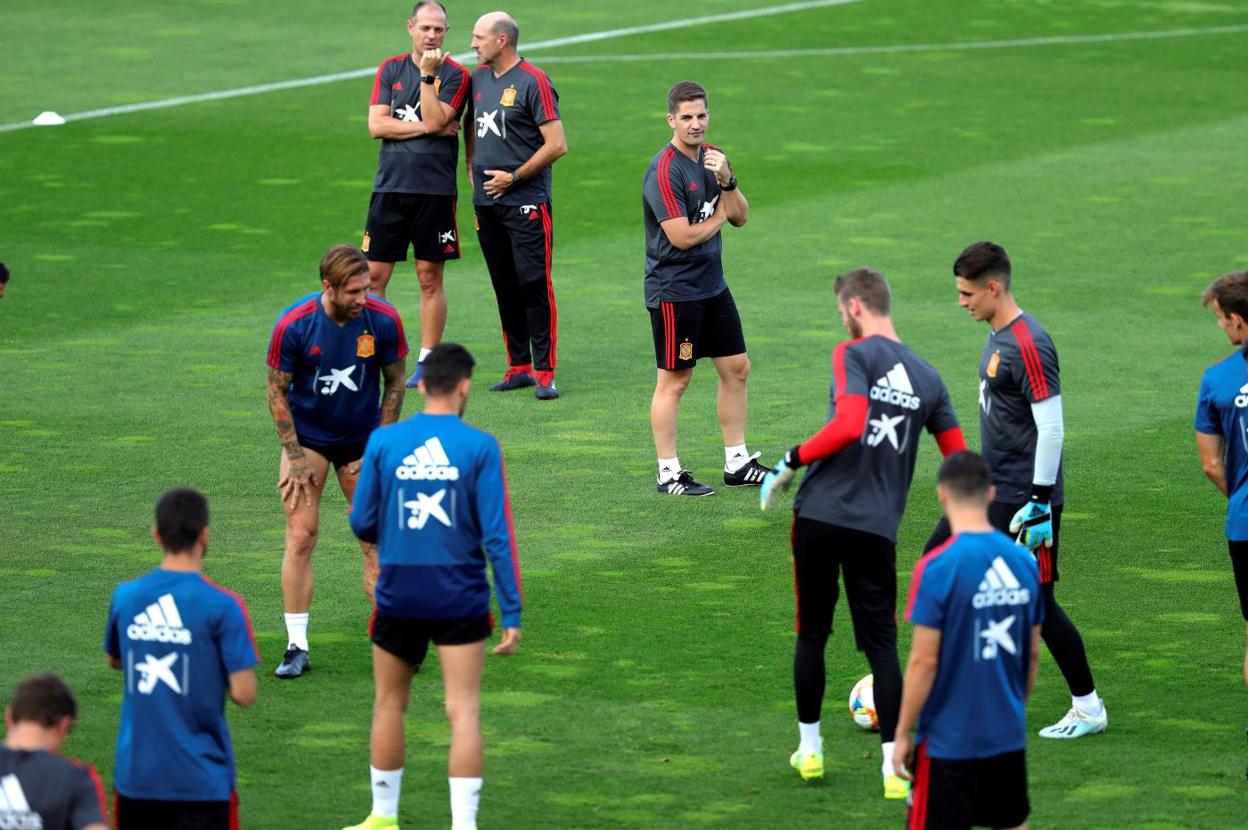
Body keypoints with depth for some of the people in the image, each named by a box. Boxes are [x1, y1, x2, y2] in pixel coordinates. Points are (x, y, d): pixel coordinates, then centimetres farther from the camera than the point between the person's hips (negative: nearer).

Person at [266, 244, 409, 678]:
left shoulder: (384, 319, -16)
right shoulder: (293, 324, -20)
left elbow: (395, 383, -2)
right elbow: (277, 390, -8)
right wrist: (295, 457, -10)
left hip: (363, 441, 1)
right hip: (307, 439, -1)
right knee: (301, 536, -6)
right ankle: (297, 646, 0)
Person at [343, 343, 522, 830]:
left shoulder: (383, 442, -3)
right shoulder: (480, 447, -8)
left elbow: (362, 524, 1)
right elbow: (497, 534, -10)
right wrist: (511, 611, -6)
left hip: (399, 595, 2)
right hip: (461, 599, -2)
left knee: (390, 704, 17)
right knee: (463, 711, 0)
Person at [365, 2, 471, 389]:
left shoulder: (455, 75, 1)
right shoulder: (390, 69, 10)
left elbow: (435, 120, -13)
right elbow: (376, 125, -1)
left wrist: (428, 74, -17)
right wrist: (427, 127, -7)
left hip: (435, 191, -2)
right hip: (390, 186, 2)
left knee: (430, 277, 3)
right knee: (373, 274, 0)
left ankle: (427, 361, 10)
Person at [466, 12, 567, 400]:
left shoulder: (533, 82, -11)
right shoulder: (479, 78, 11)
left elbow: (557, 145, -13)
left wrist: (513, 178, -12)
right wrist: (471, 166, 17)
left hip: (525, 200, -7)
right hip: (486, 201, 7)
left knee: (534, 283, -9)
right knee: (504, 285, 10)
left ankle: (544, 372, -7)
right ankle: (518, 367, 16)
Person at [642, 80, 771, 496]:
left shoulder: (713, 158, 8)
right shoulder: (665, 170, -18)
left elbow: (740, 217, 7)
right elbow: (682, 236, -23)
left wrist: (726, 180, -11)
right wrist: (719, 216, -6)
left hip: (713, 286, 8)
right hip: (674, 289, -8)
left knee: (736, 368, 12)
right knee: (675, 379, -2)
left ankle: (737, 462, 22)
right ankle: (669, 473, 5)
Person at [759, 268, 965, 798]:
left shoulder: (854, 355, -6)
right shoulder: (927, 377, 11)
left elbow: (849, 424, -21)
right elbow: (960, 458, 14)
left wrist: (793, 461, -11)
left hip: (821, 515, -3)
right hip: (878, 528, 3)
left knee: (812, 634, 13)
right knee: (882, 644, 5)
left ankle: (809, 749, 22)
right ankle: (893, 768, -4)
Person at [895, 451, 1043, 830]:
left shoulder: (937, 567, -16)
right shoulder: (1025, 562, 2)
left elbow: (925, 662, -15)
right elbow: (1032, 654, 10)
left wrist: (902, 734, -6)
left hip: (950, 740, -6)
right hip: (1009, 736, 6)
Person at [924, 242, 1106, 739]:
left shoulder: (1028, 345, -20)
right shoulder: (997, 335, 10)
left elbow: (1051, 428, -22)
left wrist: (1041, 504, -22)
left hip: (1023, 500, -10)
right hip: (991, 491, 10)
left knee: (1036, 601, -4)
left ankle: (1089, 710, 7)